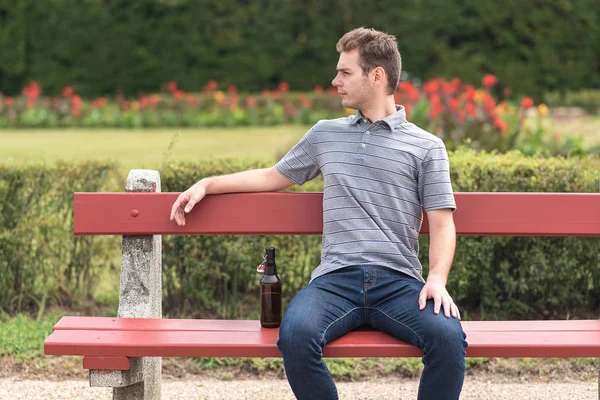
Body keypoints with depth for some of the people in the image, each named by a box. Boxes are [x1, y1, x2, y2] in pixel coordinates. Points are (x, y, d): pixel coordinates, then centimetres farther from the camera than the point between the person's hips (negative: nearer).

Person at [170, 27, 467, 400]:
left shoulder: (426, 146, 12)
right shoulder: (325, 135, 22)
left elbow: (442, 224, 7)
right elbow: (273, 177, 34)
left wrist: (437, 278, -12)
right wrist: (207, 184, 28)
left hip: (399, 282, -1)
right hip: (337, 279, 2)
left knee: (448, 336, -34)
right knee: (296, 334, -33)